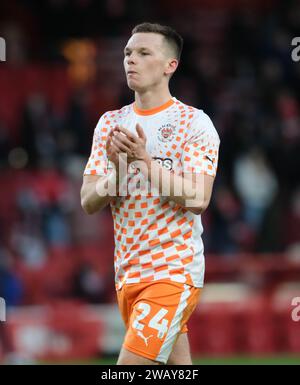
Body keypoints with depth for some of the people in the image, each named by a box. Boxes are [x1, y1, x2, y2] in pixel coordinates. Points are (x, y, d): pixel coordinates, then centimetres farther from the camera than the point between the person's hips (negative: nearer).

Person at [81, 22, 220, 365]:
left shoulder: (194, 123, -5)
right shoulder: (110, 122, 11)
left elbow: (198, 199, -16)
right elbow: (88, 202, 5)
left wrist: (145, 161, -22)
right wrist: (117, 168, -14)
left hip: (175, 272, -6)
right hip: (127, 271, 6)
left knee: (130, 365, -17)